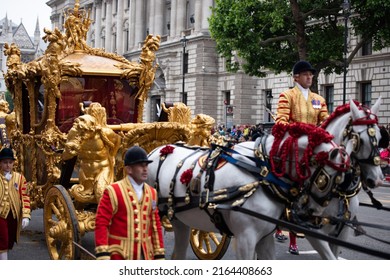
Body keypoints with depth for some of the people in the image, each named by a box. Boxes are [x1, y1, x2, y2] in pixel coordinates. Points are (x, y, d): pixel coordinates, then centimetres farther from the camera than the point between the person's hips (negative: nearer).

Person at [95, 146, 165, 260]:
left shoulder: (151, 193, 10)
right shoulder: (113, 192, -7)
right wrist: (102, 255, -18)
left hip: (145, 255, 6)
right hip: (120, 256, -5)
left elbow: (155, 225, 14)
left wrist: (159, 255, 10)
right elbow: (101, 224, -11)